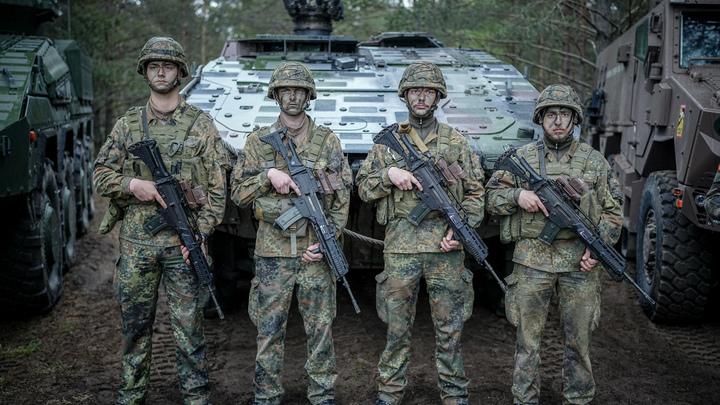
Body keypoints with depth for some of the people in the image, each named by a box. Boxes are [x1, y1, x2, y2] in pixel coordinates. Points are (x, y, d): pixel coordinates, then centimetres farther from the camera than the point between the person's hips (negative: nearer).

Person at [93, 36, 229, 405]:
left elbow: (217, 186, 1)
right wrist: (132, 184, -11)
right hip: (135, 241, 2)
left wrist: (201, 233, -9)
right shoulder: (127, 124, 9)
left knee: (188, 325, 2)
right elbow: (100, 174, 10)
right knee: (135, 324, 12)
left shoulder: (201, 124, 3)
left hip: (184, 241, -2)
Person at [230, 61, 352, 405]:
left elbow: (342, 198, 3)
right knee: (269, 329, 6)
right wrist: (268, 175, -13)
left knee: (321, 328, 7)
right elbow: (238, 193, 4)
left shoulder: (328, 141, 4)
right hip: (272, 253, 0)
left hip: (316, 251, 0)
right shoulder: (258, 141, 6)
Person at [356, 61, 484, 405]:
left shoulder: (456, 142, 8)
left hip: (445, 248, 0)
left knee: (449, 328, 6)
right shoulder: (388, 141, 9)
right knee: (397, 328, 7)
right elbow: (364, 188, 9)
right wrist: (390, 173, -11)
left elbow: (475, 192, 7)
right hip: (400, 247, 0)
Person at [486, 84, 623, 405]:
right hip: (532, 261, -1)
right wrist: (517, 195, -13)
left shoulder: (594, 161, 8)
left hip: (579, 263, 1)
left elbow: (612, 210, 9)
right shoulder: (521, 158, 5)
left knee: (579, 339, 8)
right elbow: (491, 198, 7)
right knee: (527, 337, 5)